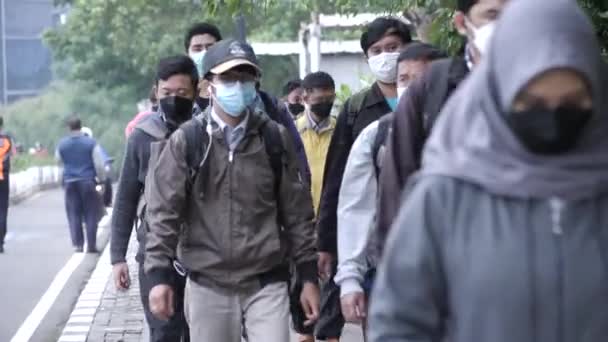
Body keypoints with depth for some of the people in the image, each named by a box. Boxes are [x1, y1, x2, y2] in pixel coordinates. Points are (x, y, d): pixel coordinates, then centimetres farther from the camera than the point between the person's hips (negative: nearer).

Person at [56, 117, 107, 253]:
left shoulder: (62, 144, 1)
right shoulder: (91, 143, -7)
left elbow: (59, 160, 19)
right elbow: (99, 164, -6)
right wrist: (102, 179, 5)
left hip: (70, 182, 2)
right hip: (88, 181, -2)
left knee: (74, 215, 7)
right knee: (91, 214, 4)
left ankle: (77, 244, 1)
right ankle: (91, 245, 3)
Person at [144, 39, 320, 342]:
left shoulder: (274, 139, 3)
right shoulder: (186, 141, -1)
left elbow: (297, 212, 6)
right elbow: (164, 211, -2)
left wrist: (308, 276, 4)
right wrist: (159, 276, -9)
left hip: (267, 282, 0)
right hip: (207, 285, 0)